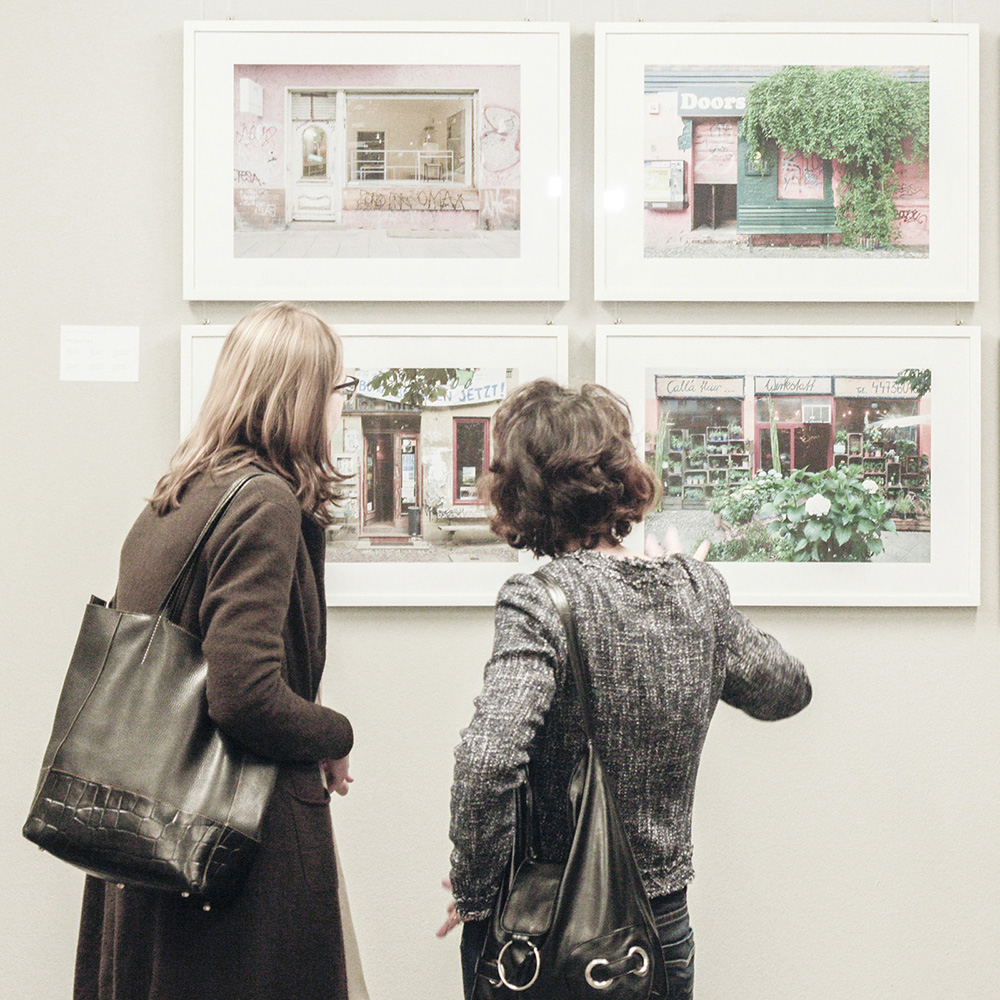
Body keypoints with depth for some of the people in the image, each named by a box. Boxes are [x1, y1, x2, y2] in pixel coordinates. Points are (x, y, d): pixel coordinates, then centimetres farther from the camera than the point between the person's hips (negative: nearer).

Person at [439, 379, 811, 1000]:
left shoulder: (541, 600, -19)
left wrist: (474, 890, -16)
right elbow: (787, 690, 15)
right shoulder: (698, 588, -3)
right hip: (666, 921, 5)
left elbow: (486, 763, -32)